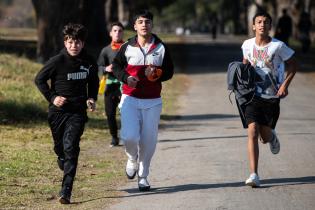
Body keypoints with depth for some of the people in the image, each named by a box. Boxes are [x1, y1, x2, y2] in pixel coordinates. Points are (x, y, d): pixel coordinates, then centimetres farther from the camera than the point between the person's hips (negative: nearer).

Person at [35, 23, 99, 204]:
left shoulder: (89, 63, 0)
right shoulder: (58, 61, -10)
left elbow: (94, 81, 19)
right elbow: (39, 79, 0)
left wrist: (92, 98, 3)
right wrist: (52, 97, -9)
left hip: (78, 112, 0)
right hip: (58, 111, 0)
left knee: (71, 148, -15)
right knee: (60, 147, 12)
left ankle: (66, 191, -18)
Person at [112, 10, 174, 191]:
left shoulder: (161, 48, 2)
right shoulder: (127, 47, 0)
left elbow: (169, 71, 6)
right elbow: (116, 66, 8)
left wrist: (156, 74, -15)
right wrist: (126, 78, -12)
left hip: (152, 101, 1)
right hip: (130, 99, -1)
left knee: (149, 140, 3)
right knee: (130, 136, -15)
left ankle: (143, 176, 19)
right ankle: (132, 160, 18)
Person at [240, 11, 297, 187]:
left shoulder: (278, 46, -10)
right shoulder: (247, 45, -1)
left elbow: (293, 65, 1)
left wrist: (285, 85, -10)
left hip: (271, 98, -1)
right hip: (253, 96, 1)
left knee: (265, 137, 6)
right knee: (252, 133, -14)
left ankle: (272, 136, 46)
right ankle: (254, 175, -15)